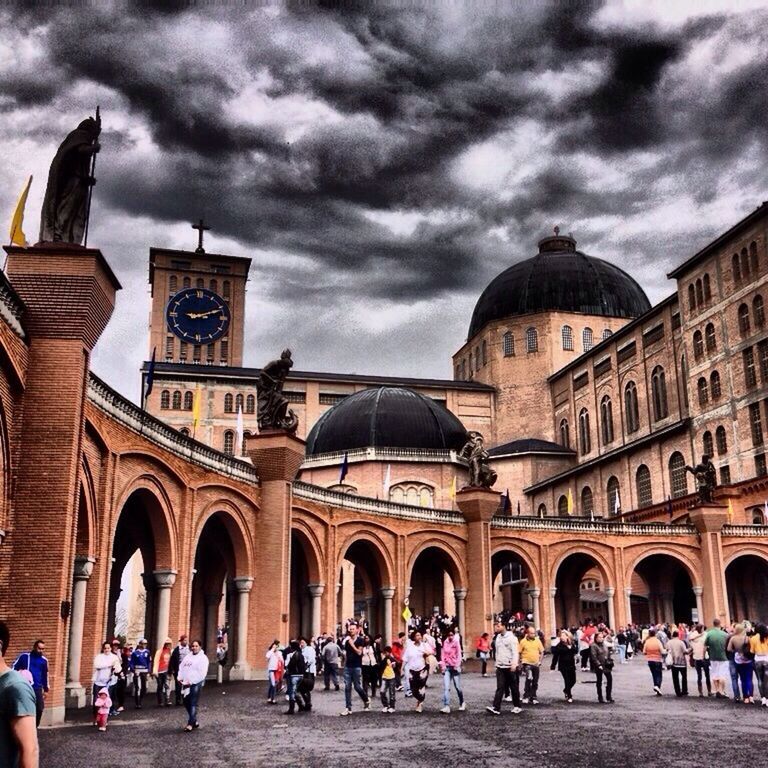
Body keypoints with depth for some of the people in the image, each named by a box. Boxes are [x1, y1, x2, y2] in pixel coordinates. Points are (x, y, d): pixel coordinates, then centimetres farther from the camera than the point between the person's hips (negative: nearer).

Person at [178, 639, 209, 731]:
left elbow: (201, 673, -13)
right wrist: (180, 678, 0)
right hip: (185, 684, 7)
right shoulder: (188, 656, 17)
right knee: (186, 703, 11)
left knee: (193, 704, -9)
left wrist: (191, 682, -17)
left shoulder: (203, 658, -5)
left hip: (196, 683, -7)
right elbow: (181, 667, 17)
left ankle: (190, 723, -7)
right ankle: (194, 721, 24)